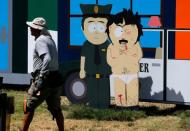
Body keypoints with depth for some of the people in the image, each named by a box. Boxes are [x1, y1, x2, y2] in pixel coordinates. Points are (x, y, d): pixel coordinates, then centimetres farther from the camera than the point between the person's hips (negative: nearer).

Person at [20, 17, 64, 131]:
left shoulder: (40, 41, -12)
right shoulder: (50, 40, 17)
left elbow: (47, 58, -27)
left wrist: (41, 77, -31)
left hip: (45, 79, -8)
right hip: (55, 79, 8)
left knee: (29, 106, 2)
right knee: (56, 109, 13)